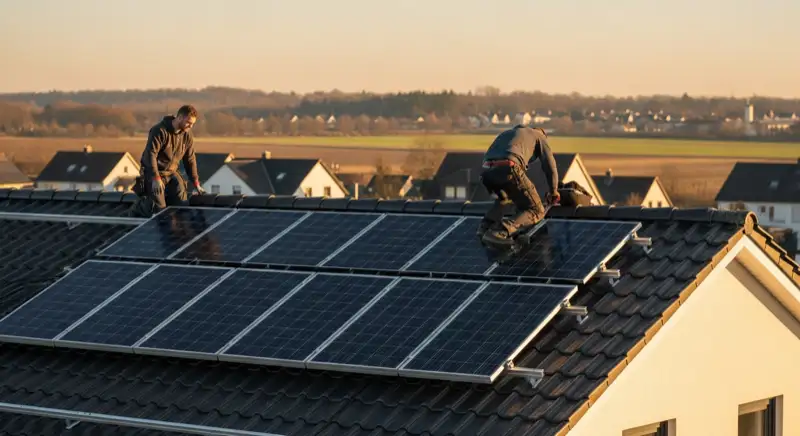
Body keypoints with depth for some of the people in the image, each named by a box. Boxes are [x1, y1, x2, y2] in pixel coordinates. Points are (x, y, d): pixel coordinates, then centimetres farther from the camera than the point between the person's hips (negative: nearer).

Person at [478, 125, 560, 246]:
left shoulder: (507, 133, 44)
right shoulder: (539, 136, 29)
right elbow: (549, 165, 23)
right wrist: (553, 191, 39)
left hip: (486, 171, 6)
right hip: (508, 169, -6)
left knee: (504, 197, 38)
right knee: (536, 211, 6)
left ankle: (486, 226, 11)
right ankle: (500, 231, -20)